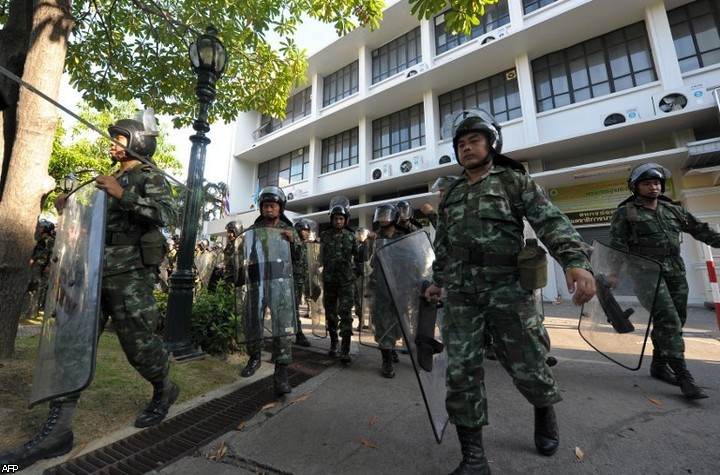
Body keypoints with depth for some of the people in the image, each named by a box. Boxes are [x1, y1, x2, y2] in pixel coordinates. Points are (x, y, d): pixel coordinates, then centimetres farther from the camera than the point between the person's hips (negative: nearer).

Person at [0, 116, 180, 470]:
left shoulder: (148, 176, -1)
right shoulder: (114, 180, 24)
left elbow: (167, 214, -19)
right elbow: (98, 224, 28)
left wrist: (123, 195, -24)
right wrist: (70, 211, 12)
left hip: (130, 274, -8)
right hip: (97, 272, 9)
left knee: (138, 342, -3)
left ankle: (165, 390, 22)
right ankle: (57, 431, 11)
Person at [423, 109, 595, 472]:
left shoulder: (514, 181, 4)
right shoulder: (450, 196, 16)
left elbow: (550, 221, -10)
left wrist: (576, 259, -26)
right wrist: (437, 280, 18)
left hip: (508, 292, -3)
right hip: (460, 296, 4)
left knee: (527, 366, 8)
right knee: (461, 372, -1)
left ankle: (545, 411, 43)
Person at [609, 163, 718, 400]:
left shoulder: (673, 210, 14)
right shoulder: (625, 213, -4)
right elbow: (617, 246, -10)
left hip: (676, 273, 7)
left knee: (674, 322, 11)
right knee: (668, 320, -13)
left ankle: (659, 365, 25)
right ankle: (683, 375, -8)